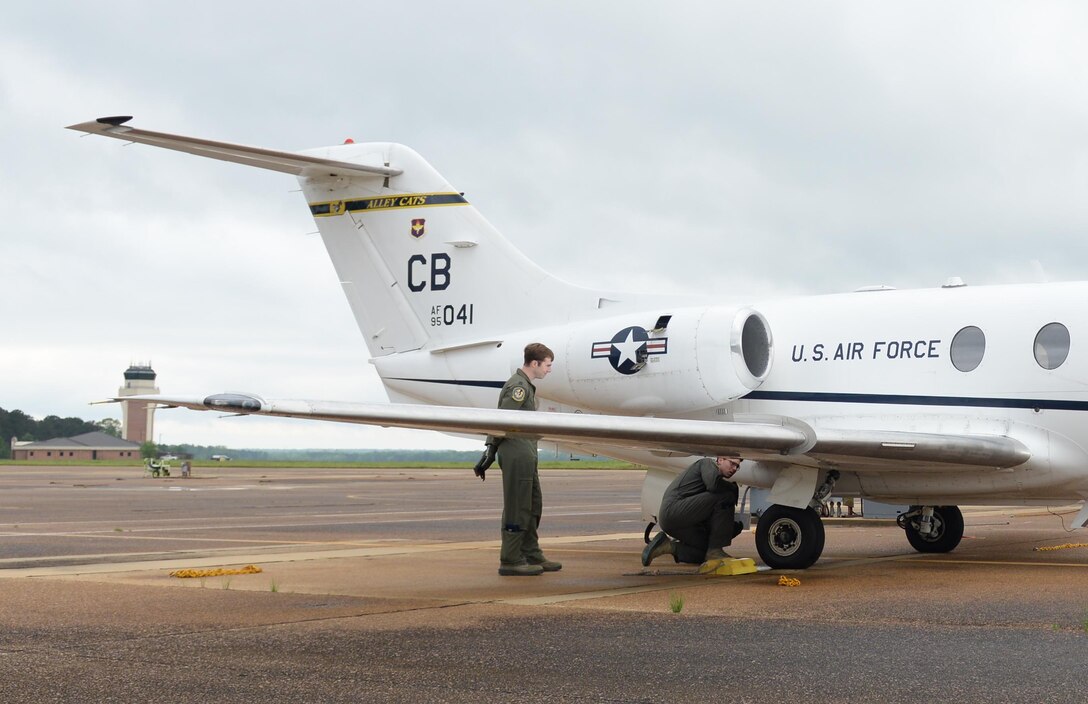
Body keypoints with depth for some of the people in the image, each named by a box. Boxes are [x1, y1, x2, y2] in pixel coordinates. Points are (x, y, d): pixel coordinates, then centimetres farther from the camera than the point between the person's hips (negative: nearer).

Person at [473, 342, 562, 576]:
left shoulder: (527, 386, 21)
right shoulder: (518, 386, -13)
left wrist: (491, 449, 15)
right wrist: (490, 452, -20)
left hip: (526, 455, 10)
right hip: (516, 454, -10)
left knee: (533, 505, 14)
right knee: (517, 507, -6)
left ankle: (531, 555, 22)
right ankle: (510, 561, -3)